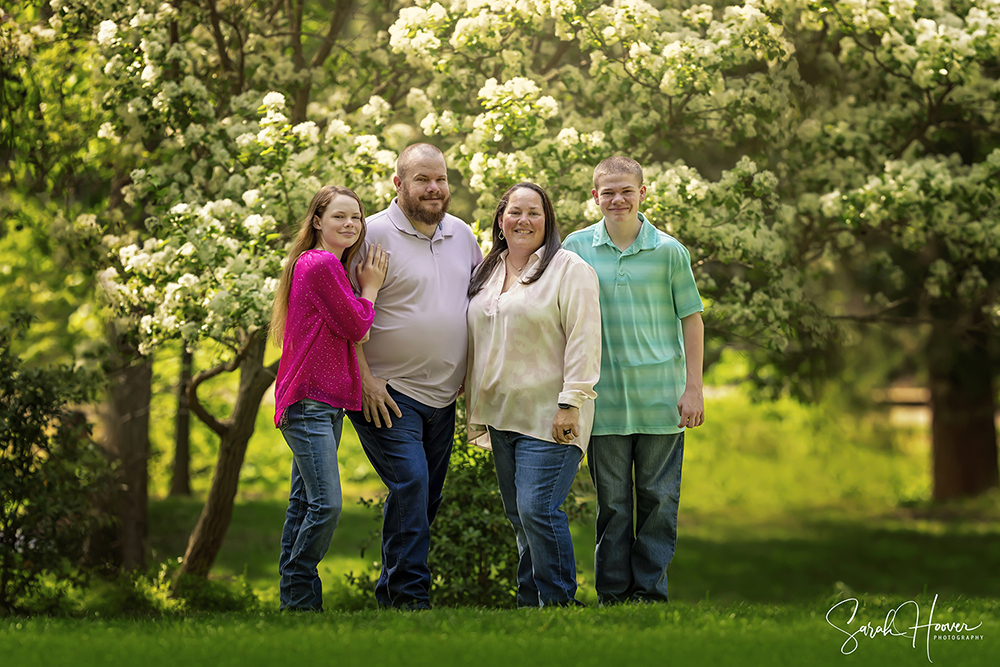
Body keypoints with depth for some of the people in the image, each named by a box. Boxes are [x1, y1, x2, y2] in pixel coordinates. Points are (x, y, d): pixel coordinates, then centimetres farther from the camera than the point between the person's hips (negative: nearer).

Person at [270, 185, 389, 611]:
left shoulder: (314, 264, 19)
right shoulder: (322, 265, -13)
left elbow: (346, 329, 23)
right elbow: (355, 326, -12)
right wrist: (370, 286, 1)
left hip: (323, 402, 11)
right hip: (310, 403, -11)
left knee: (305, 503, 13)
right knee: (327, 504, -14)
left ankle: (294, 599, 18)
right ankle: (300, 597, -6)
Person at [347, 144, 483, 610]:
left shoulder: (461, 234, 12)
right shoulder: (374, 234, -9)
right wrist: (364, 378, -16)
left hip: (442, 395, 7)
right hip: (387, 393, -7)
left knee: (426, 498, 9)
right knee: (410, 484, -18)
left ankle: (390, 594, 19)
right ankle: (410, 597, -14)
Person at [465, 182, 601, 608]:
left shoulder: (570, 270, -6)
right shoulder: (486, 274, 16)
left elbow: (583, 341, -12)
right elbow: (476, 342, 23)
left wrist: (571, 402, -18)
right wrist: (473, 401, 20)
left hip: (549, 416, -7)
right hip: (502, 414, 7)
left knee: (537, 509, -15)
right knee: (518, 515, 9)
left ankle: (559, 601, -5)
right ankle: (530, 602, 16)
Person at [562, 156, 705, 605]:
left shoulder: (668, 251, 0)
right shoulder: (577, 248, 4)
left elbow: (691, 319, 5)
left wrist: (693, 388, 0)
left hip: (661, 397, -1)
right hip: (604, 396, 1)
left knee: (659, 498, 3)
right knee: (612, 500, 4)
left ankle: (650, 589, 11)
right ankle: (613, 593, 12)